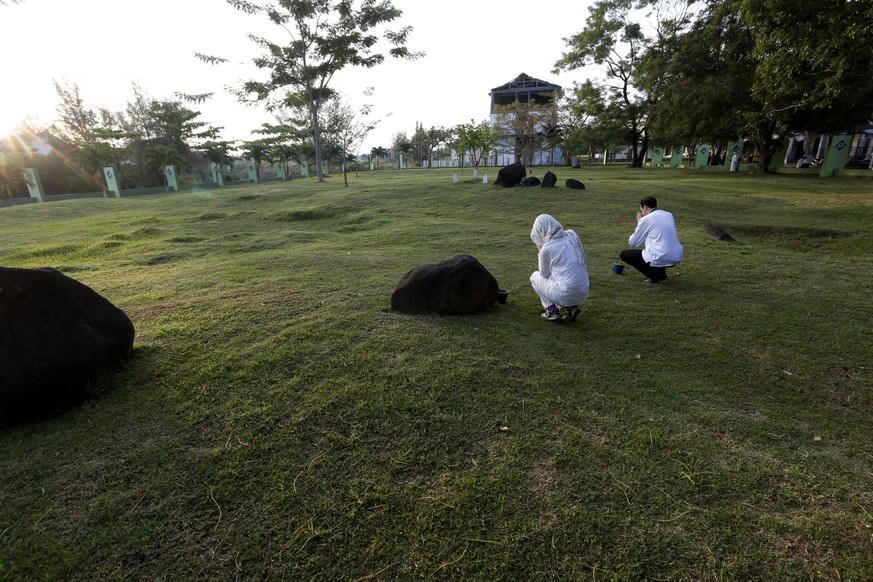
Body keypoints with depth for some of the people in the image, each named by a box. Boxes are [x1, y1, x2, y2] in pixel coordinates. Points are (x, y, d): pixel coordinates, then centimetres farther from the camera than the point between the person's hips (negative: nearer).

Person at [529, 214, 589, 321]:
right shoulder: (572, 235, 4)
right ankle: (571, 308, 14)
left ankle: (551, 309, 6)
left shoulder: (547, 249, -11)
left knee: (535, 276, 18)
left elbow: (544, 274, 3)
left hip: (565, 295, -6)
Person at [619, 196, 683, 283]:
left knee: (623, 254, 9)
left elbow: (633, 243, 1)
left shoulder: (646, 219, -7)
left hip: (659, 259, -7)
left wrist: (639, 222, 13)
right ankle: (660, 271, 18)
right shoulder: (669, 215, 12)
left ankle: (655, 274, -1)